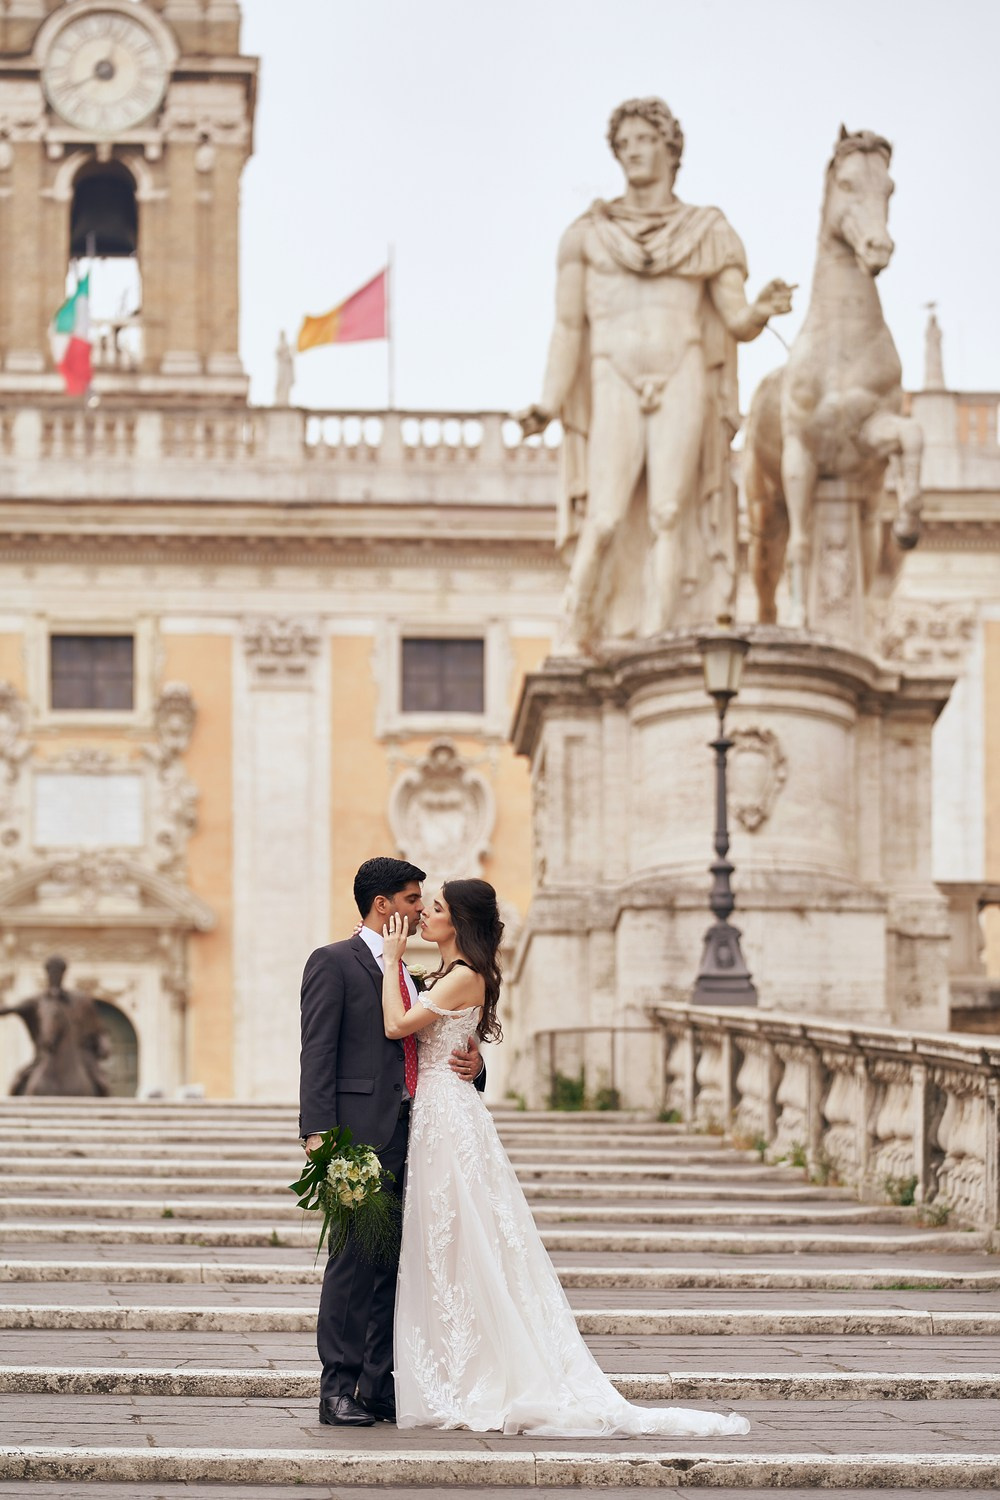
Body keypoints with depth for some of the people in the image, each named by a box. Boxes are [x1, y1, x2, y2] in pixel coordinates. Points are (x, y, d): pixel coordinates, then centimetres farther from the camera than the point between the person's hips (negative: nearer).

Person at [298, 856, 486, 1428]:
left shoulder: (410, 976, 23)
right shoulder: (333, 963, 0)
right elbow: (318, 1054, -8)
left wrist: (472, 1067, 2)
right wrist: (317, 1132, -17)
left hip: (407, 1138, 7)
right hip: (359, 1134, -7)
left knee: (395, 1262, 6)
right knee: (353, 1258, -8)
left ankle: (379, 1385, 11)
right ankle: (339, 1388, -5)